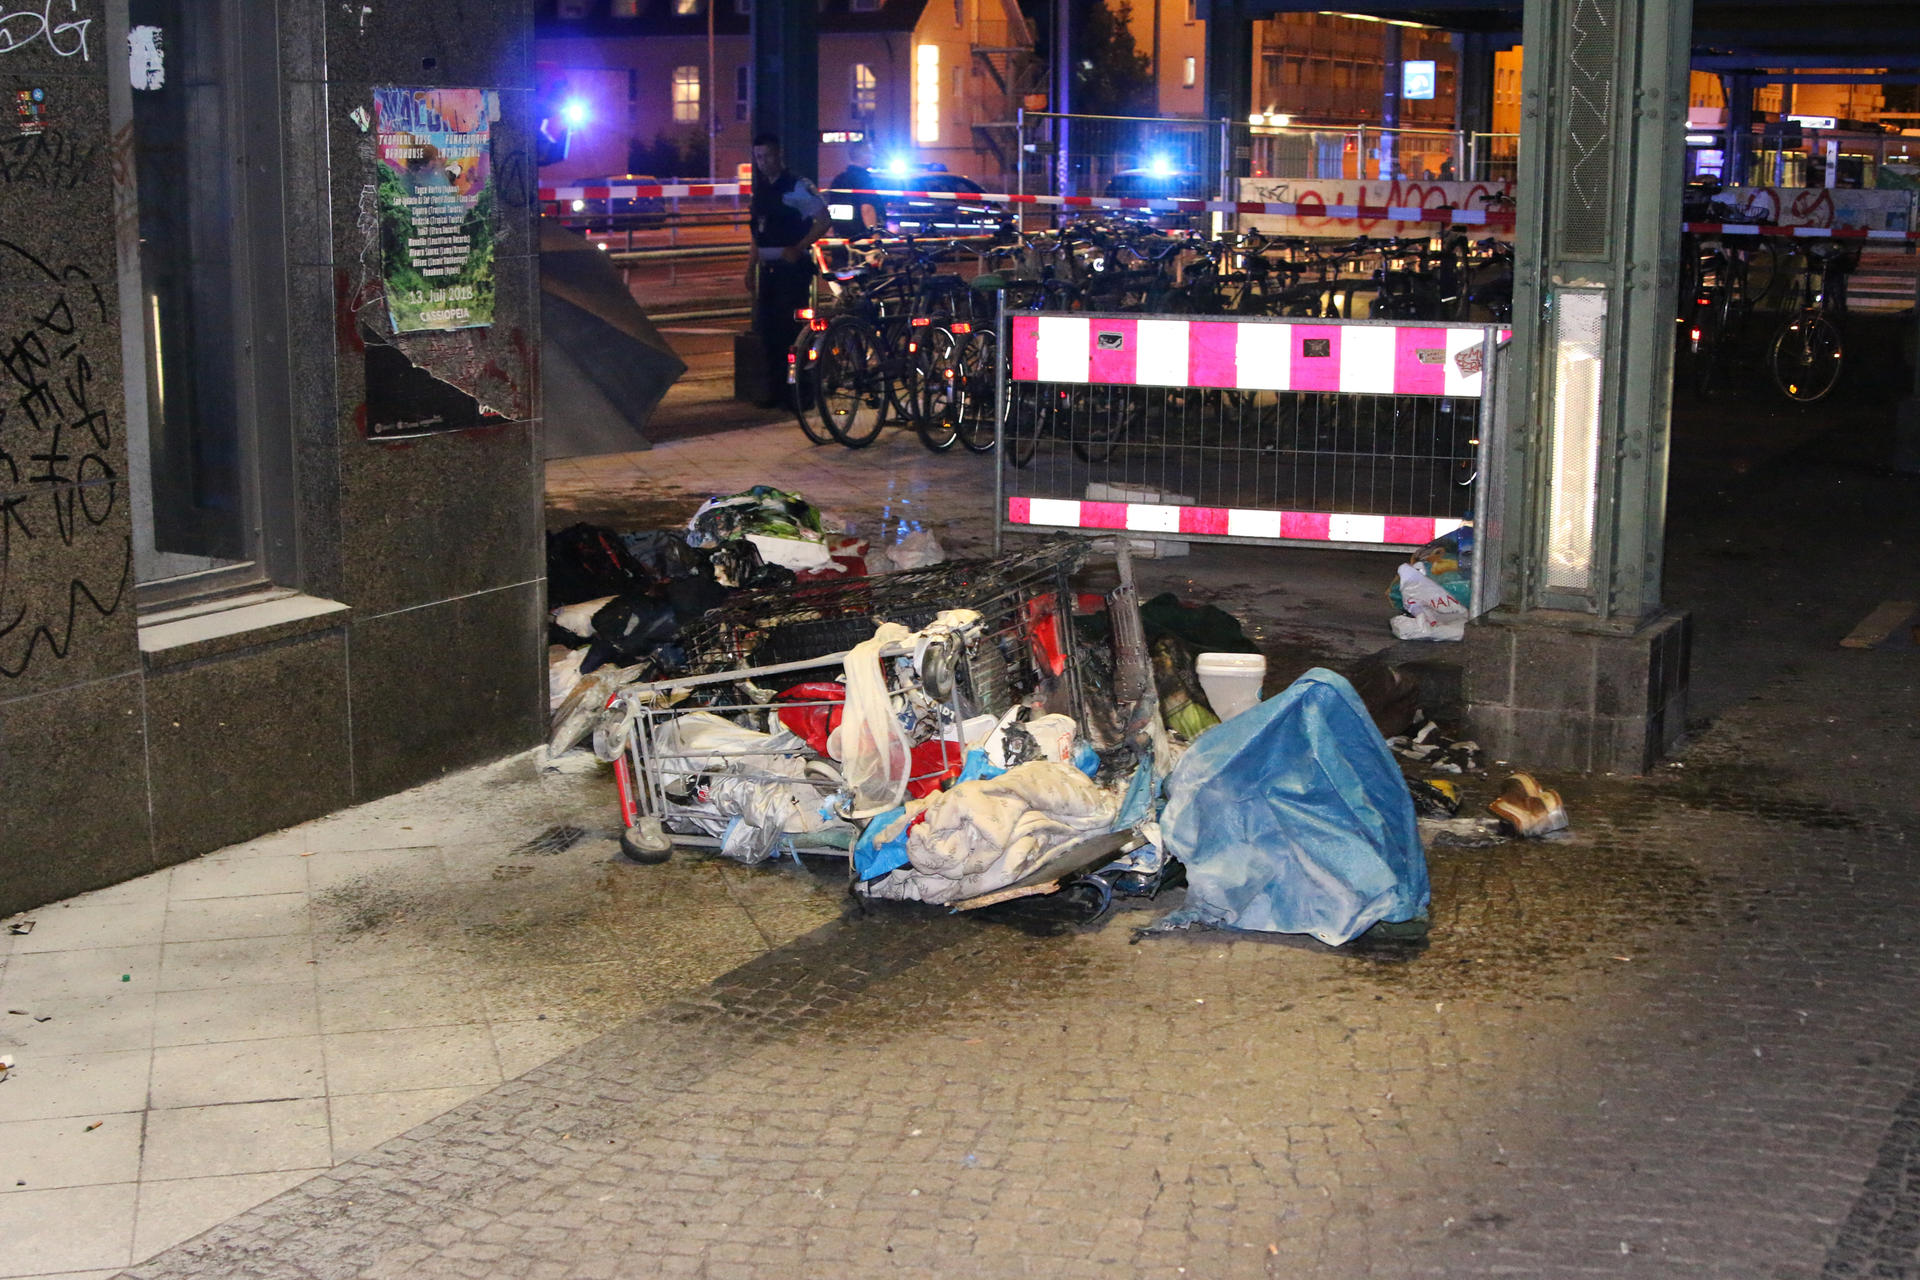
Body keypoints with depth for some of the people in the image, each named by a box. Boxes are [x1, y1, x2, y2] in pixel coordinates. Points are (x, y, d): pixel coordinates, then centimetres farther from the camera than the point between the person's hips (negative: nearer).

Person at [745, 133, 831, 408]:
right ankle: (775, 390, 14)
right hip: (768, 269, 8)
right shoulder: (761, 189, 15)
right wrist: (751, 269, 18)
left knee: (790, 329, -9)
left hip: (792, 268, -7)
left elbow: (824, 220, -13)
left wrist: (798, 249, -16)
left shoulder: (796, 186, -8)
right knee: (767, 330, 6)